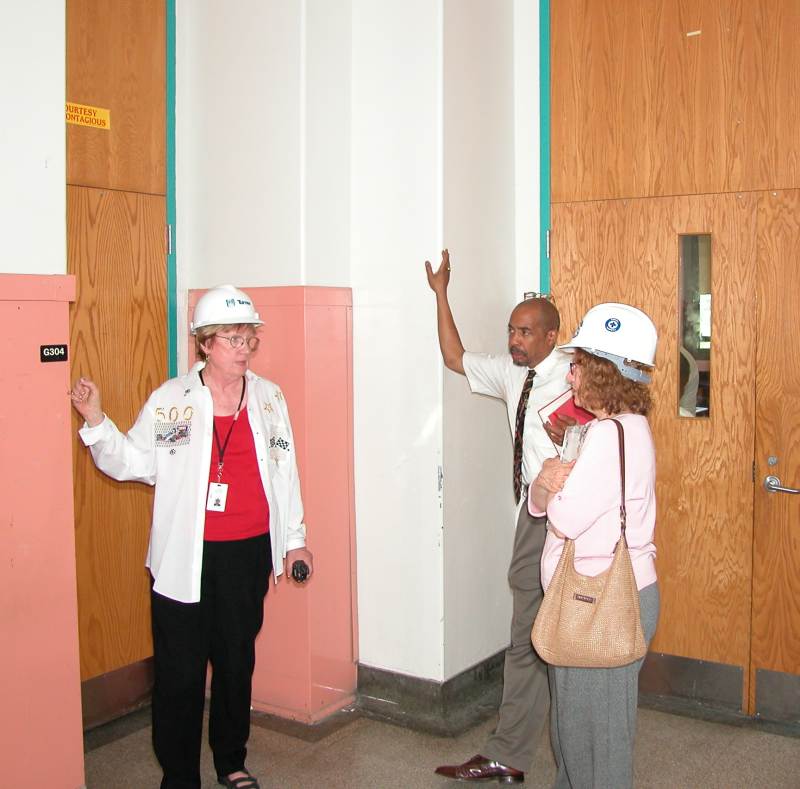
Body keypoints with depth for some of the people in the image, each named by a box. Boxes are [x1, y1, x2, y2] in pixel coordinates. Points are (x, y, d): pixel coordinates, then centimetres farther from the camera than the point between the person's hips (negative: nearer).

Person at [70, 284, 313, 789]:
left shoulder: (269, 397, 5)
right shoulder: (170, 400, -5)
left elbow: (284, 470, 12)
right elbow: (133, 462, -1)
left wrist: (295, 538, 15)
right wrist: (97, 423, -17)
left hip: (250, 553, 3)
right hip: (187, 558, -3)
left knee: (238, 661, 16)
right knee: (180, 671, 2)